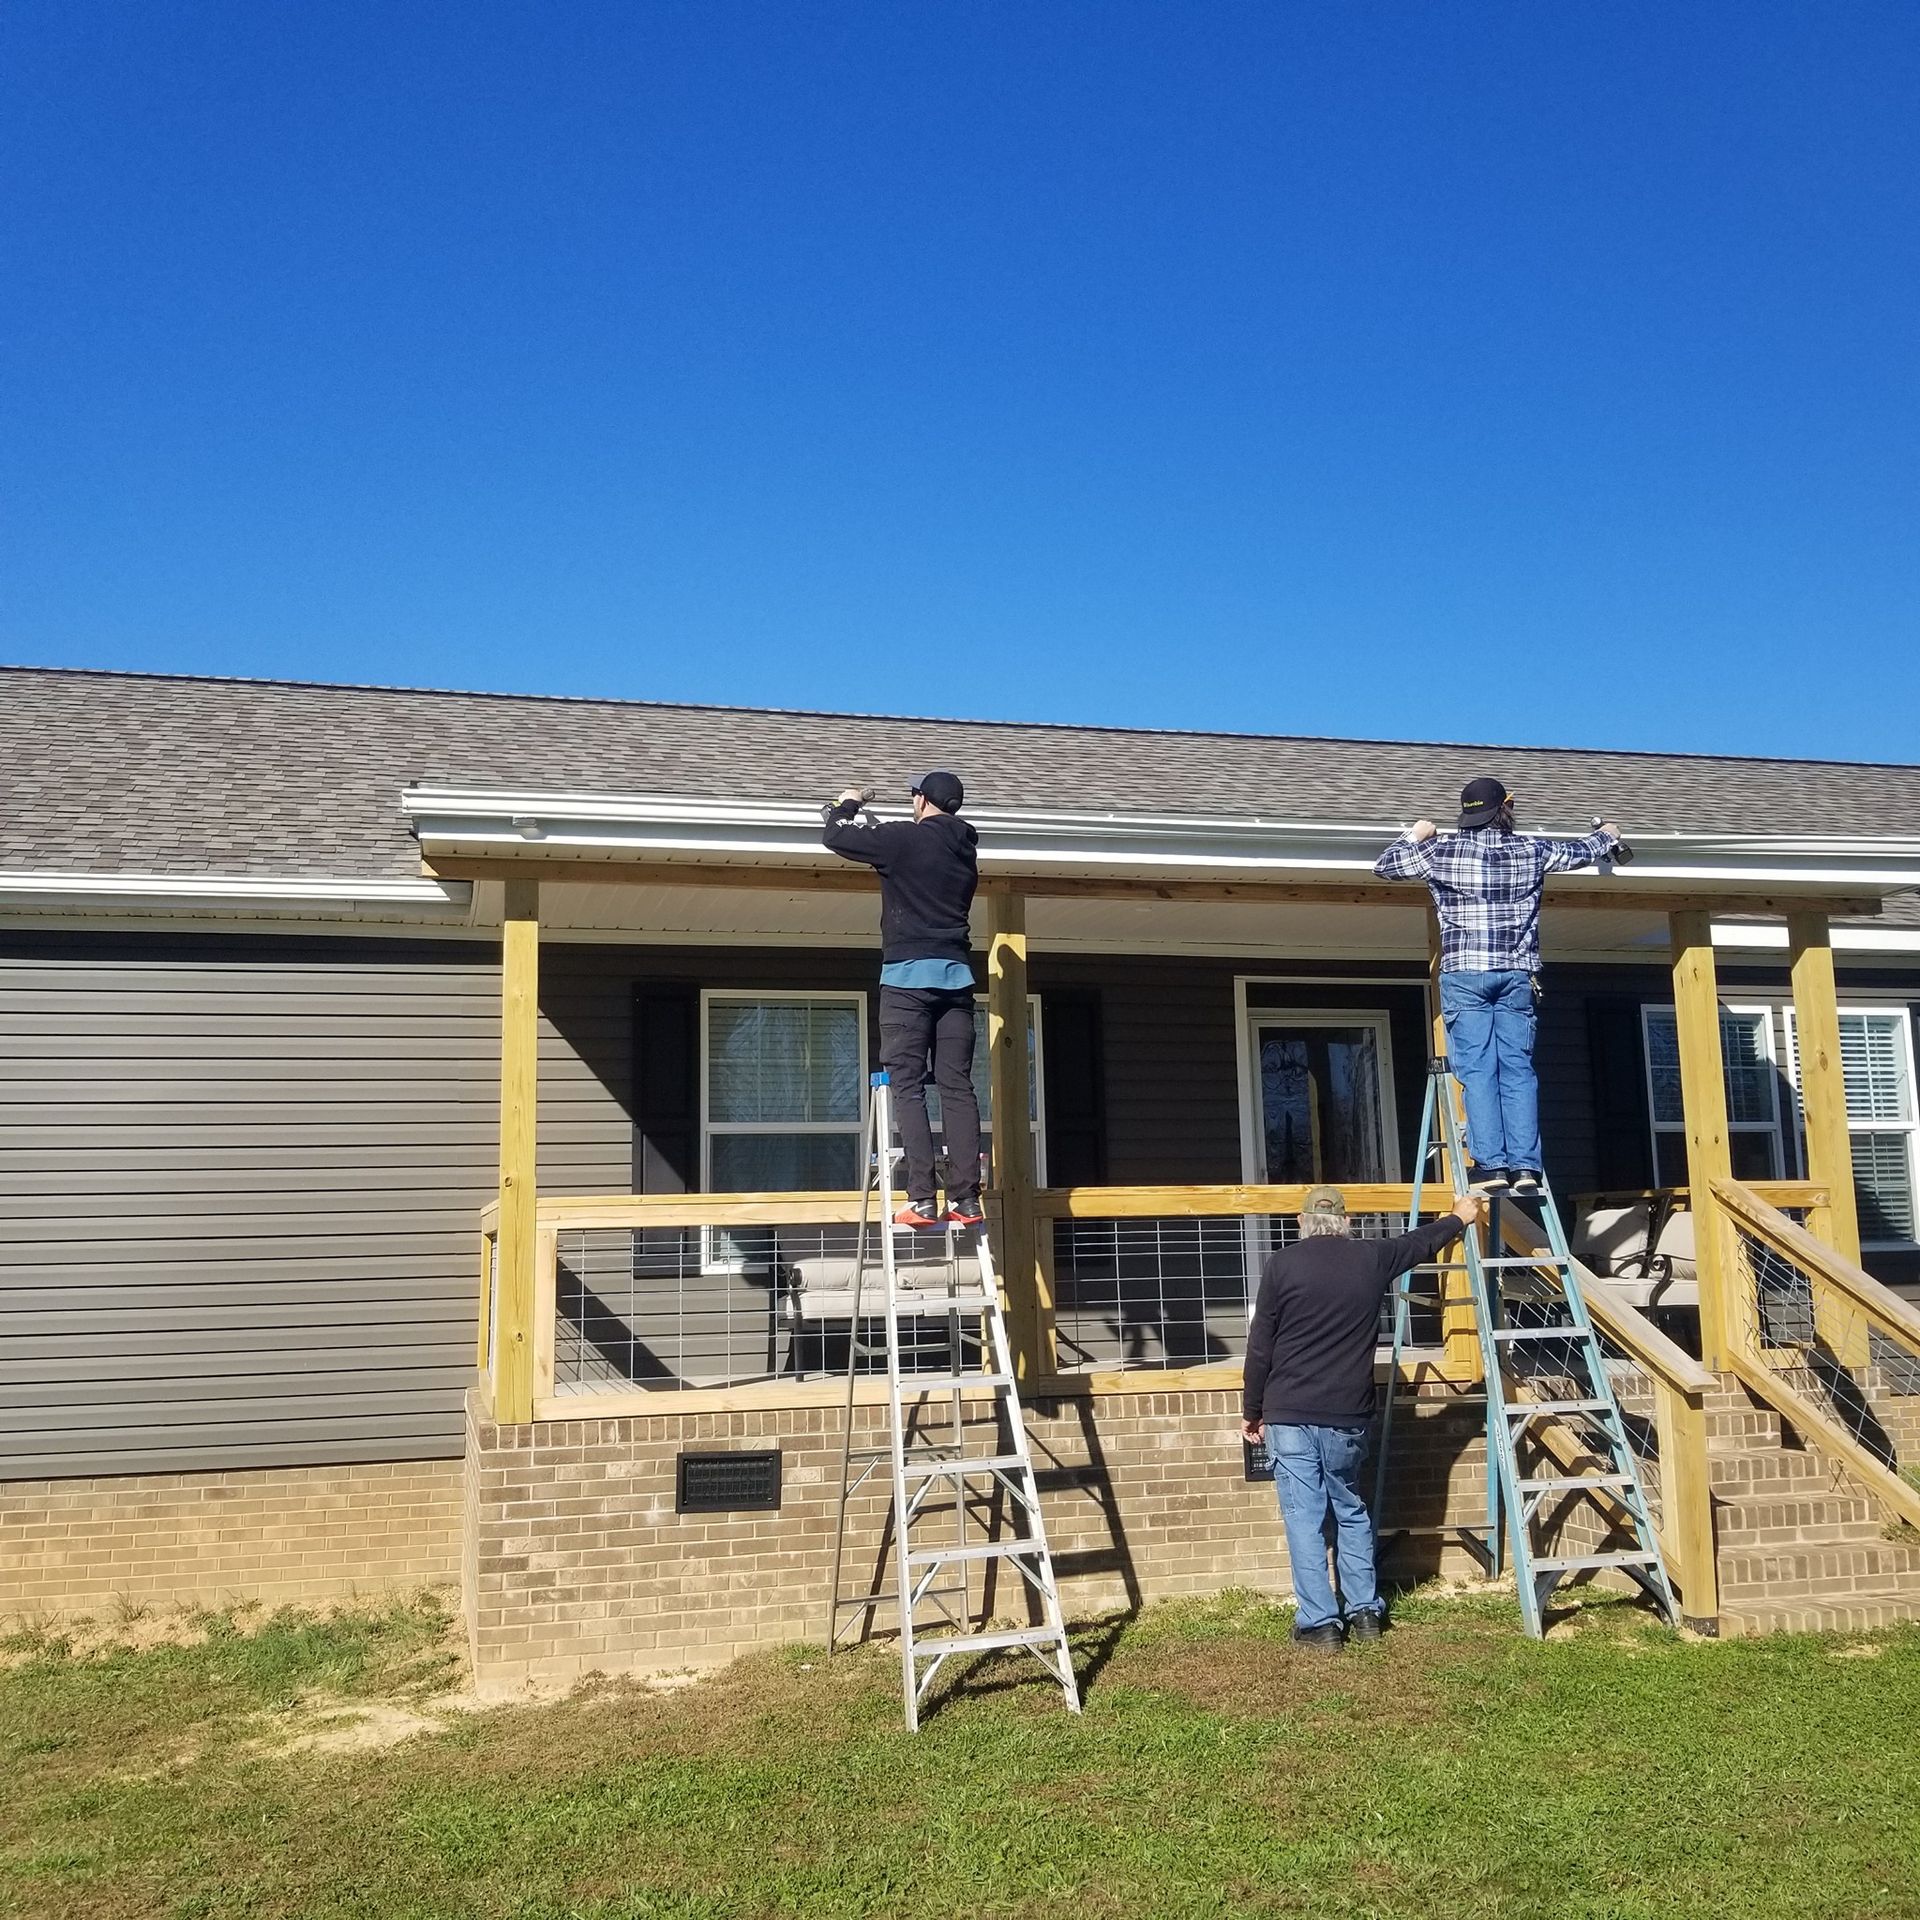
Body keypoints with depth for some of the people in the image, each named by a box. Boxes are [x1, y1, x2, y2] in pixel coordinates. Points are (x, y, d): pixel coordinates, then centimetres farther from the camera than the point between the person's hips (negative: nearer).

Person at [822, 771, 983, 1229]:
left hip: (909, 974, -5)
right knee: (957, 1086, 3)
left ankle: (922, 1200, -12)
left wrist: (848, 805, 22)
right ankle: (965, 1198, -1)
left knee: (908, 1086, -5)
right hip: (956, 974, 6)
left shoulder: (905, 839, -4)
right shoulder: (964, 848, 16)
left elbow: (835, 837, 1)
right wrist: (866, 820, 39)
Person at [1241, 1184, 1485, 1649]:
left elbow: (1260, 1347, -3)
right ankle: (1365, 1611, 22)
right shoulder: (1372, 1259, 3)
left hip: (1290, 1415, -3)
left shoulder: (1282, 1265, -5)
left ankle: (1319, 1621, 3)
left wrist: (1251, 1412, 7)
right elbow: (1421, 1242, 24)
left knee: (1304, 1516, 2)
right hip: (1348, 1417, 3)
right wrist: (1460, 1217, 43)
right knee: (1352, 1511, 19)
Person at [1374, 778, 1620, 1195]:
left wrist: (1415, 836, 29)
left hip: (1464, 973, -2)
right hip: (1517, 974, 2)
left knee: (1477, 1069, -4)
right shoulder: (1530, 850, 8)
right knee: (1517, 1069, 2)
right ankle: (1525, 1164, -5)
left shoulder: (1441, 851, 1)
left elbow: (1384, 866, 12)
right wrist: (1607, 835, 48)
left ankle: (1491, 1163, -12)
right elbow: (1579, 852, 26)